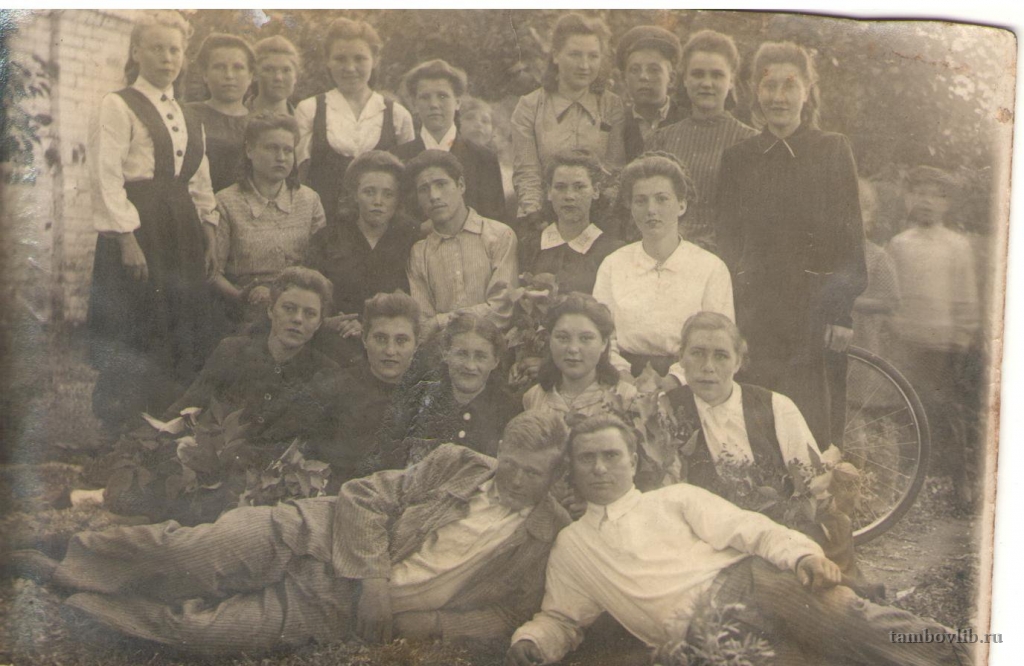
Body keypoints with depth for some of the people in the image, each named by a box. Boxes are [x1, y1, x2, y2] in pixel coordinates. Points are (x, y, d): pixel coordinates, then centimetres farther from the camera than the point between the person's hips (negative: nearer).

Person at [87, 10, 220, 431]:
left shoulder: (185, 115, 17)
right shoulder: (118, 106, -4)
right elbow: (106, 178, -12)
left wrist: (209, 234, 10)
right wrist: (126, 239, -18)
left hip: (182, 231, 7)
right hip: (137, 227, -7)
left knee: (185, 337, 8)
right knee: (134, 340, -4)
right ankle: (121, 438, 9)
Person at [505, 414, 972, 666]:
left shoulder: (676, 499, 20)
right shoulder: (571, 546, 23)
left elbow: (749, 530, 8)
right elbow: (559, 619, 24)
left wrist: (802, 554, -11)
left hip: (742, 579, 1)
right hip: (691, 622, -1)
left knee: (828, 602, -30)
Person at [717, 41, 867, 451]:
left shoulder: (832, 150, 4)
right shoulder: (738, 158, 11)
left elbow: (851, 237, 1)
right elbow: (726, 239, 11)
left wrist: (841, 310, -7)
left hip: (812, 307, -2)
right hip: (755, 307, 2)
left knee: (809, 420, -3)